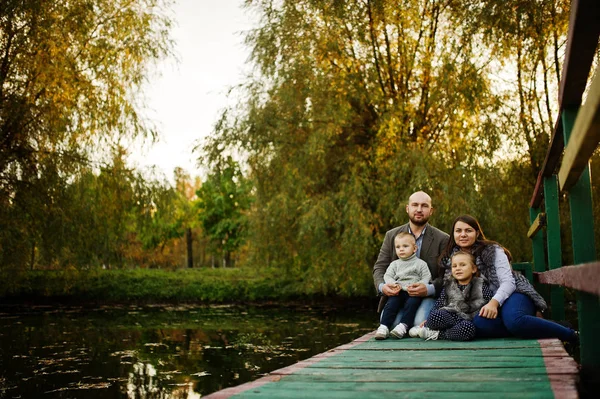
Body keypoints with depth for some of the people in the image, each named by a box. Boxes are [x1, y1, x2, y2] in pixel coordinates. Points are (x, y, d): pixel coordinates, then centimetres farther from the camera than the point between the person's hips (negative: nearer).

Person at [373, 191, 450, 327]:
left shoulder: (442, 239, 2)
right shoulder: (391, 235, 10)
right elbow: (380, 267, 7)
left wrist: (429, 289, -23)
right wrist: (382, 286, -16)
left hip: (427, 296, -1)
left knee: (420, 322, -29)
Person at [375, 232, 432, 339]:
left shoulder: (420, 263, 13)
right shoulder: (394, 264, 22)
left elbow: (426, 277, 5)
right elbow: (387, 275, 11)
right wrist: (393, 284, -11)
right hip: (398, 292, 2)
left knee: (411, 303, -31)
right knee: (391, 303, -23)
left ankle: (403, 326, -38)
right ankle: (384, 327, -29)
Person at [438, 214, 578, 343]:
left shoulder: (492, 251, -3)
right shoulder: (449, 259, 8)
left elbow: (508, 282, -12)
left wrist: (494, 302, -31)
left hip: (513, 294, -3)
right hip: (485, 304, 3)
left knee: (513, 320, -40)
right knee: (478, 323, -36)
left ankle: (572, 335, -23)